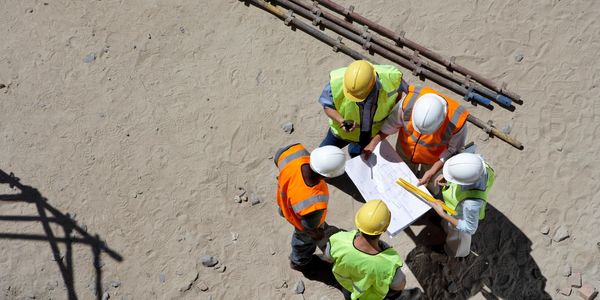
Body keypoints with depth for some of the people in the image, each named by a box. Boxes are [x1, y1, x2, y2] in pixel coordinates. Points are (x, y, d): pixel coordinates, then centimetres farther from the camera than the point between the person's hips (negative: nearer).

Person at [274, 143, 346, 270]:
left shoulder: (296, 153, -41)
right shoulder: (314, 205, -51)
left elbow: (277, 157, -15)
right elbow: (310, 228, -27)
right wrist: (317, 234, -3)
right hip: (302, 222, -5)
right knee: (305, 240, 32)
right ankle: (298, 262, 66)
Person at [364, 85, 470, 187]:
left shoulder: (457, 122, -41)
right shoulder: (409, 101, -37)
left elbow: (453, 149, -20)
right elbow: (391, 123, -16)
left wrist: (432, 171, -23)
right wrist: (373, 143, -15)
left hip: (434, 159, -2)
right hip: (405, 151, 2)